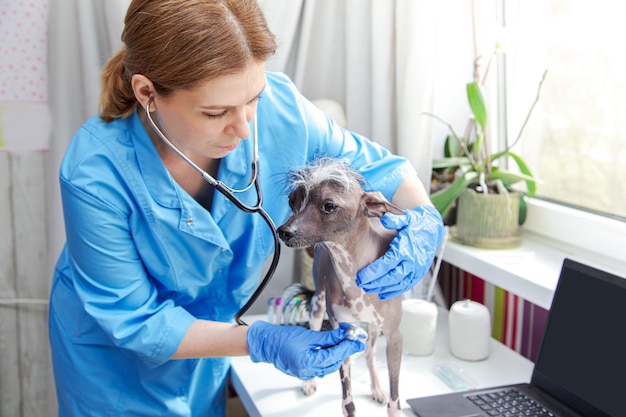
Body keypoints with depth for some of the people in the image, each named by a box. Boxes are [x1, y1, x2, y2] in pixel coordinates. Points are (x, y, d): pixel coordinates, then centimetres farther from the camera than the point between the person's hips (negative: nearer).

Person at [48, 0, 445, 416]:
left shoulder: (277, 104, -26)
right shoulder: (95, 174, -34)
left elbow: (376, 165, -9)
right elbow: (132, 319, -24)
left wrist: (424, 219, -29)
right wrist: (259, 342, -33)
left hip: (205, 337, 4)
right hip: (113, 357, -3)